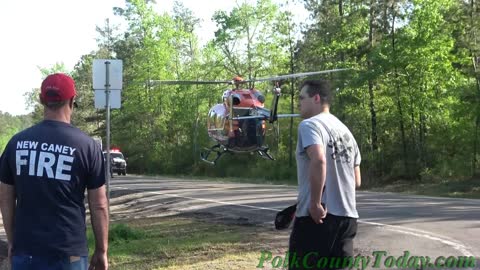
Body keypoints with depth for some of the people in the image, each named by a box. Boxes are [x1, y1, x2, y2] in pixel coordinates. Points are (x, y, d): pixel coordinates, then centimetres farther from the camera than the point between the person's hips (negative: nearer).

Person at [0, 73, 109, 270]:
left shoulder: (17, 142, 1)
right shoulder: (86, 145, -7)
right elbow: (98, 205, -4)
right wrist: (101, 250, 5)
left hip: (25, 251, 3)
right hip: (68, 253, -3)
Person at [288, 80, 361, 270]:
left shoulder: (309, 124, -7)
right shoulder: (345, 131, 19)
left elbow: (318, 160, -26)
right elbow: (357, 181, 21)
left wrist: (315, 203, -21)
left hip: (316, 217, -8)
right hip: (347, 217, 8)